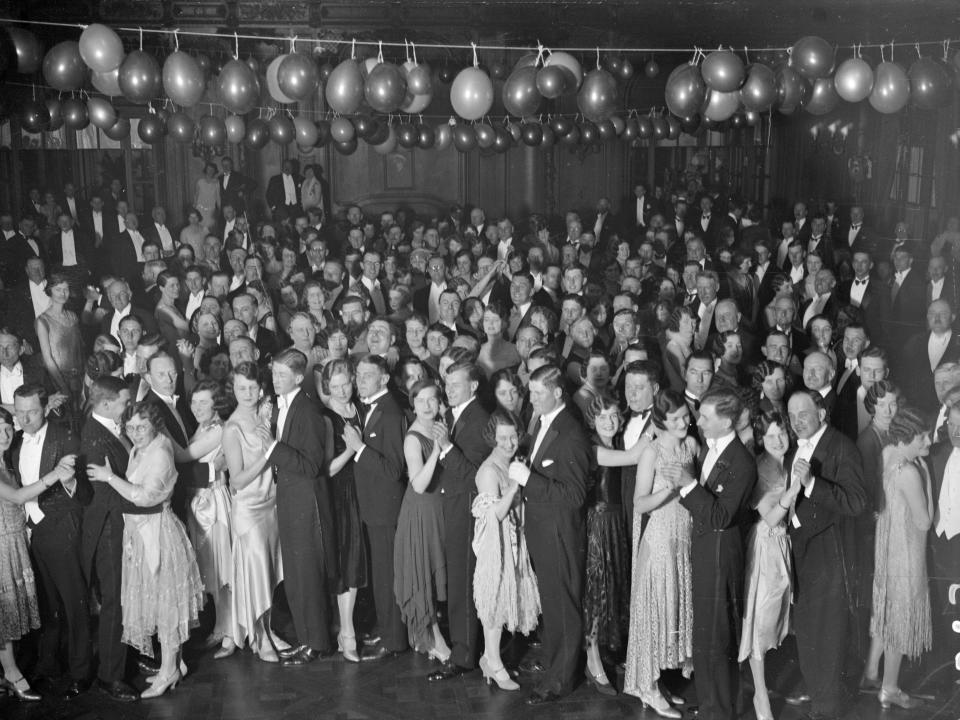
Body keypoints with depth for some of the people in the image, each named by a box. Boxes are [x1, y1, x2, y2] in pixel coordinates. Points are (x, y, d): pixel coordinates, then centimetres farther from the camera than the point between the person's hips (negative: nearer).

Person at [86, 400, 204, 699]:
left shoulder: (160, 454, -16)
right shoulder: (136, 452, 11)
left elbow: (145, 496, -24)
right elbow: (133, 492, 9)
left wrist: (110, 477, -20)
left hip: (158, 533, -9)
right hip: (138, 534, 9)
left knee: (165, 599, -1)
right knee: (150, 598, 14)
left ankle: (168, 671, 8)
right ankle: (172, 664, 24)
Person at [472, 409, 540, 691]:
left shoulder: (512, 465, 8)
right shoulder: (489, 470, -18)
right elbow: (497, 514, -22)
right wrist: (515, 485, -26)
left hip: (513, 541, 9)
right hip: (495, 543, -8)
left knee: (507, 597, 13)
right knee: (496, 599, -1)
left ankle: (489, 657, 24)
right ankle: (495, 666, 9)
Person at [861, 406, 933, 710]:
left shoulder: (887, 455, -3)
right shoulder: (909, 472, -28)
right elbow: (924, 521, -19)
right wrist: (925, 473, -17)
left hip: (887, 544, 8)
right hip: (905, 551, -8)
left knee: (885, 611, 23)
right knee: (900, 616, 9)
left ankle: (870, 673, 37)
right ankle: (889, 689, 24)